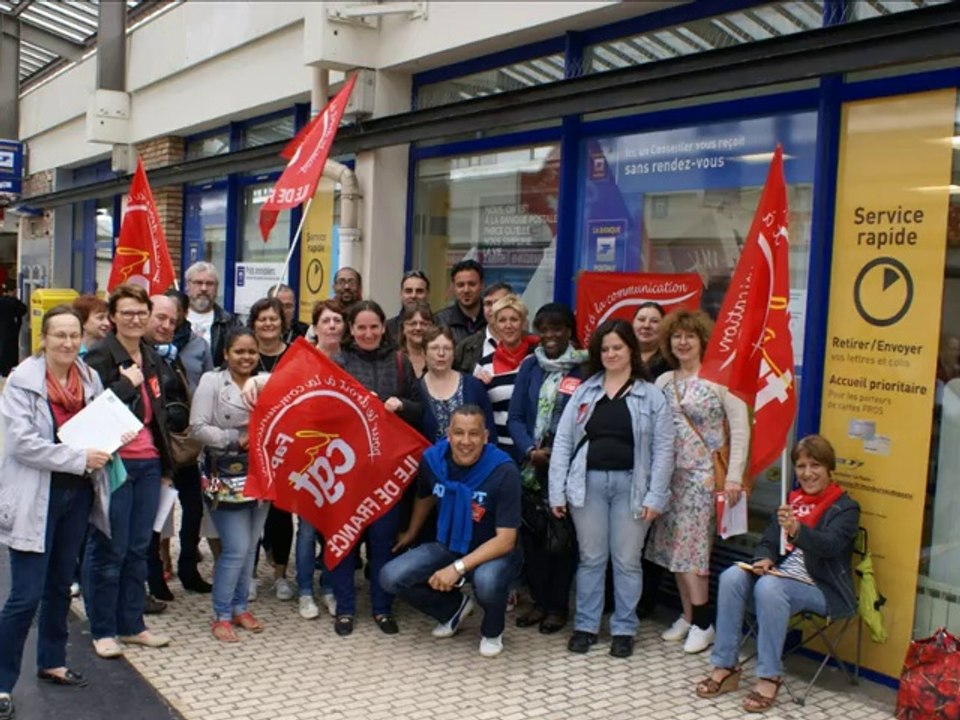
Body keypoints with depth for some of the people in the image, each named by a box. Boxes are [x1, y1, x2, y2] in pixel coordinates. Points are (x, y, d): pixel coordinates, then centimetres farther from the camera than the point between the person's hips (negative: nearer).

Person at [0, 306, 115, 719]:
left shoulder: (91, 378, 4)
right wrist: (79, 458, -23)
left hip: (78, 493, 6)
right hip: (37, 496, -6)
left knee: (60, 585, 18)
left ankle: (52, 662, 34)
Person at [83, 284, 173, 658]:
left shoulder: (151, 357, 14)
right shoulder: (100, 356, -8)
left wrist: (166, 465, 18)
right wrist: (129, 383, -15)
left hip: (148, 463, 7)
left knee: (138, 548, 12)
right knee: (109, 550, 2)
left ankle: (131, 624, 24)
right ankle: (103, 630, 15)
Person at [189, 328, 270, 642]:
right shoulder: (212, 381, -5)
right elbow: (198, 427, -10)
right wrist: (236, 439, -15)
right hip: (226, 477, -5)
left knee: (250, 547, 12)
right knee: (236, 548, -5)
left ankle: (239, 607, 27)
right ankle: (221, 616, 10)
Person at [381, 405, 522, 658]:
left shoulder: (504, 471, -25)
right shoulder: (432, 459, -13)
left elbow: (506, 539, -25)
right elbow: (425, 497, 11)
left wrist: (458, 567, -33)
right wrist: (411, 533, 27)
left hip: (493, 552, -4)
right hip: (448, 546, 5)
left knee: (487, 582, -38)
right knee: (391, 578, -14)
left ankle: (492, 631, 1)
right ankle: (455, 607, 14)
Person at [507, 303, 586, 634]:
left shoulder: (584, 368, -5)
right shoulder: (530, 366, 8)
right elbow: (515, 417, 5)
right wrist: (531, 450, -10)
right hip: (532, 466, 4)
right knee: (531, 533, 8)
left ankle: (558, 606, 18)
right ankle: (540, 601, 23)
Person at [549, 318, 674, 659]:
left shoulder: (651, 396, 2)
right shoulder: (584, 392, 7)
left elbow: (663, 449, -1)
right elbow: (563, 441, 4)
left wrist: (655, 497, -8)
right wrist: (558, 491, -3)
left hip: (630, 484, -1)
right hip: (588, 481, 2)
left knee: (627, 560, 6)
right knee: (590, 558, 10)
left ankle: (624, 629, 19)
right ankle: (585, 625, 22)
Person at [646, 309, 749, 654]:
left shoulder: (720, 378, -7)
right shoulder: (664, 381, 10)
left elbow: (740, 428, -9)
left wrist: (733, 477, -12)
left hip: (705, 474, -6)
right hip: (671, 474, 6)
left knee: (691, 547, -6)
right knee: (674, 546, 7)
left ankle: (702, 622, 7)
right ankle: (688, 616, 21)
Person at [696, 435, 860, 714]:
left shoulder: (845, 508, -2)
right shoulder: (791, 501, 16)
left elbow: (830, 545, -21)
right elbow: (769, 541, 15)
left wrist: (796, 530, -41)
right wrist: (764, 560, -10)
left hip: (821, 589, -6)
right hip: (782, 576, 6)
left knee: (768, 586, -34)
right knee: (732, 577, -21)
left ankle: (769, 677, -24)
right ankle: (725, 666, -15)